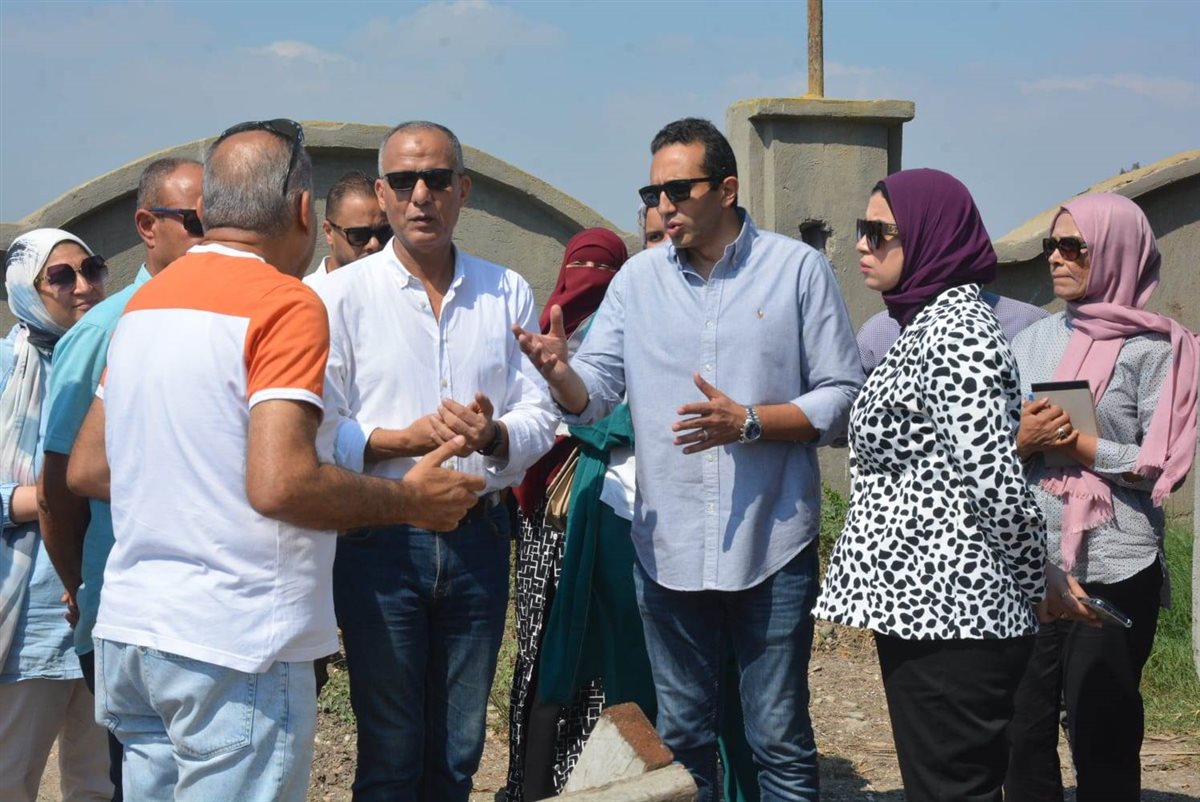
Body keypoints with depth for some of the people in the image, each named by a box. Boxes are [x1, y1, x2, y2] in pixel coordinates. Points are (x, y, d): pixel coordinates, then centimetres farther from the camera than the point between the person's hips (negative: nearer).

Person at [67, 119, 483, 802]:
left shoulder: (145, 301, 11)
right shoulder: (288, 303, -13)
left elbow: (86, 469, 14)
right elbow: (281, 484, -23)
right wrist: (412, 500, -9)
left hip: (128, 632, 8)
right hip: (233, 644, -8)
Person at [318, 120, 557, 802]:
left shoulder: (507, 293, 9)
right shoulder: (344, 294, -1)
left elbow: (540, 413, 5)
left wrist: (493, 436, -16)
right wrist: (405, 439, -20)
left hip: (479, 539, 3)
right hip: (381, 540, -3)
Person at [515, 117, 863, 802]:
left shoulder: (798, 269, -3)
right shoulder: (639, 278, 7)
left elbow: (843, 397, -5)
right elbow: (596, 395, 1)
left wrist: (747, 423, -17)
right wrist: (560, 371, -22)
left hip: (772, 548, -3)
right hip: (668, 548, 3)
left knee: (781, 744, 4)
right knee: (681, 739, 15)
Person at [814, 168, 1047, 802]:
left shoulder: (955, 328, -16)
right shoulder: (927, 322, 16)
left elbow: (994, 476, -22)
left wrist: (1039, 583, -12)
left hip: (945, 610, -10)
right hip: (925, 606, 10)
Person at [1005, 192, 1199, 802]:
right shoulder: (1033, 341, 11)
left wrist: (1079, 445, -14)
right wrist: (1023, 439, -11)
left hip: (1114, 570, -4)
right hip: (1030, 566, 5)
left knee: (1102, 739, 1)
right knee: (1023, 734, 8)